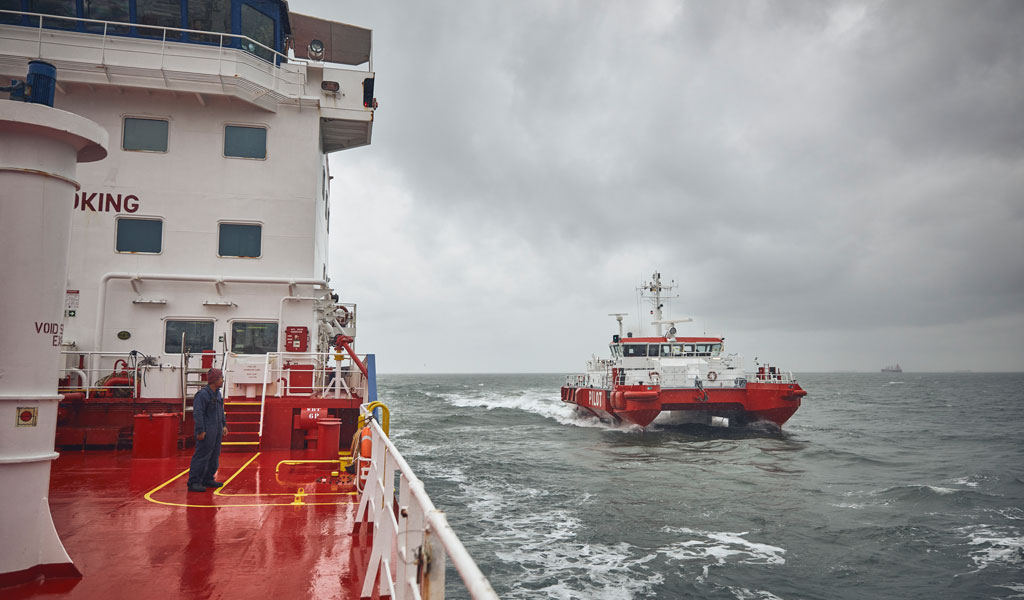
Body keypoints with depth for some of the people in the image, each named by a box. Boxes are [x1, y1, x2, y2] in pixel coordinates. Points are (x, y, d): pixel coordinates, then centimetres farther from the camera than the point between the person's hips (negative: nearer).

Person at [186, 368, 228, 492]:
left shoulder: (217, 394, 14)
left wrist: (224, 425, 17)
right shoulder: (202, 394, -14)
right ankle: (193, 482, -3)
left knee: (214, 455, 13)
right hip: (207, 431, -9)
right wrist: (200, 431, -20)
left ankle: (208, 479, 23)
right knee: (202, 456, -8)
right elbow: (198, 413, -17)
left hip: (217, 431, 9)